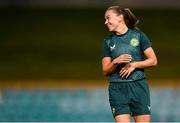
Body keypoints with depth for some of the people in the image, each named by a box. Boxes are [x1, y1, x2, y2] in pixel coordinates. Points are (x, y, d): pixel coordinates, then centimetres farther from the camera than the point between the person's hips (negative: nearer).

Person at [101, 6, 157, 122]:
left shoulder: (138, 35, 3)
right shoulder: (108, 41, 8)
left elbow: (153, 61, 3)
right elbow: (105, 71, 6)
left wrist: (134, 65, -9)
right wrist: (115, 62, -13)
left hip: (139, 86, -1)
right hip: (117, 89, 1)